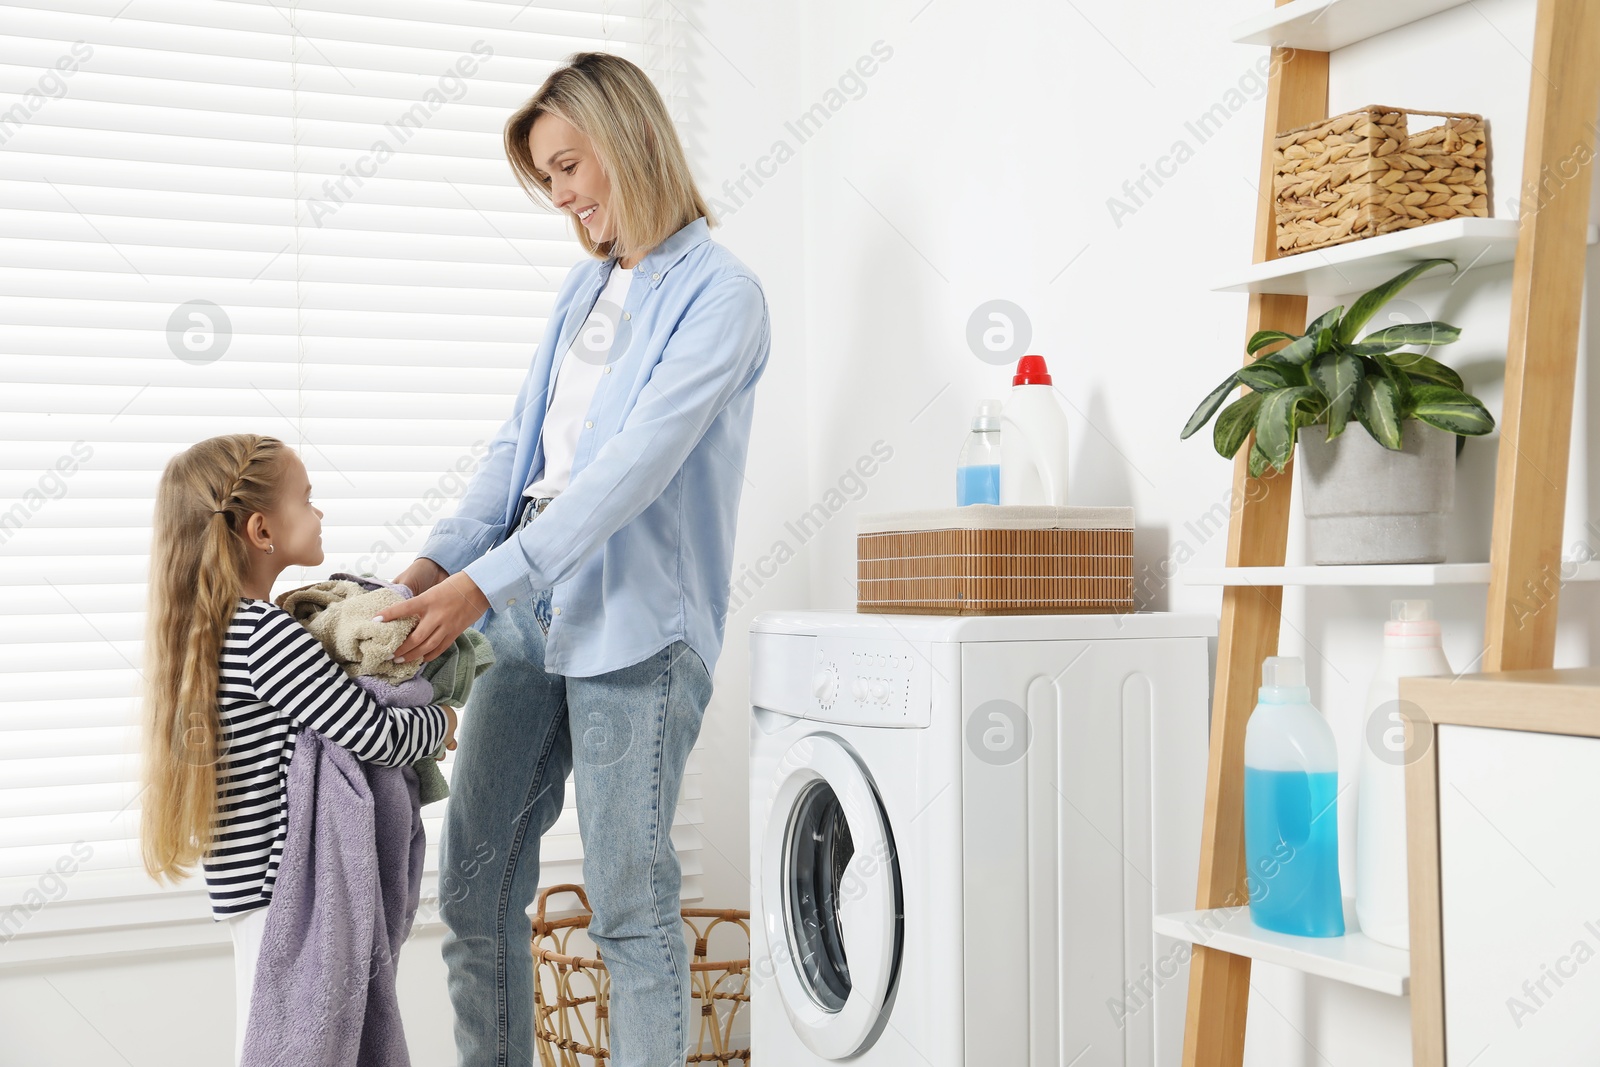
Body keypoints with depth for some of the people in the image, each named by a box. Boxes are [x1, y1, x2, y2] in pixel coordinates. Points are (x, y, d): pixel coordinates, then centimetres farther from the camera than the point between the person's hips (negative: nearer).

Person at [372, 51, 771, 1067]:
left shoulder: (721, 294, -9)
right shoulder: (585, 286, 16)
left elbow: (635, 466, -19)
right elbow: (520, 445, 13)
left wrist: (485, 583, -24)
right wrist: (436, 561, -3)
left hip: (635, 628, -7)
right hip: (529, 612, 8)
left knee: (630, 906, 0)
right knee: (475, 888, 9)